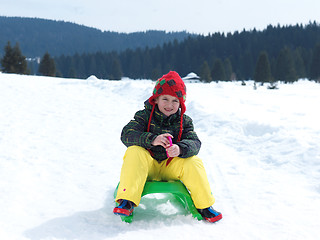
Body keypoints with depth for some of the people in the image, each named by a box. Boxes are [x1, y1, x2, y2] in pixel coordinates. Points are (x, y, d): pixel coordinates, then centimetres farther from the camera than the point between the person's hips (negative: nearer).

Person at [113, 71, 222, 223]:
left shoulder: (184, 121, 1)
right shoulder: (144, 116, -5)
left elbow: (194, 143, -14)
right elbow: (127, 135, -19)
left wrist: (180, 149, -39)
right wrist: (152, 139, -37)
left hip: (171, 166, 2)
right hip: (147, 165, -2)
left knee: (193, 163, -24)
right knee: (134, 152, -31)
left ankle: (204, 206, -7)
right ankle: (127, 201, -34)